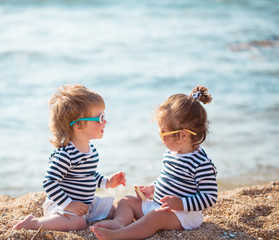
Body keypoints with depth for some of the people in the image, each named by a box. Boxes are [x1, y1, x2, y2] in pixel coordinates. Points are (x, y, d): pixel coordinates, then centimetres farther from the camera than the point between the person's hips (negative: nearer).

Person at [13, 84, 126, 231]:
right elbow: (49, 182, -28)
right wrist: (68, 204, -28)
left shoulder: (91, 149, 6)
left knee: (112, 211, 15)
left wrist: (106, 182, 12)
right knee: (78, 223, -34)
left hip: (87, 204, 9)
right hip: (61, 205, -9)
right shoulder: (65, 154, -25)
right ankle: (33, 223, -20)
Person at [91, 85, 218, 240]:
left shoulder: (201, 163, -19)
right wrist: (153, 188, 13)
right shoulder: (171, 153, 9)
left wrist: (182, 204, -27)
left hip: (185, 215, -10)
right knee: (127, 201, 4)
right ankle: (119, 222, -30)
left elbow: (210, 197, -20)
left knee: (157, 216, -36)